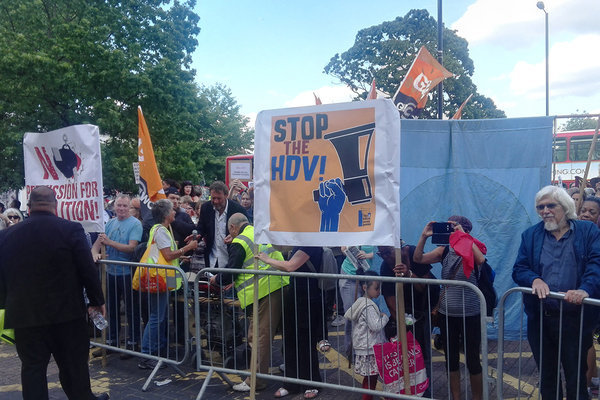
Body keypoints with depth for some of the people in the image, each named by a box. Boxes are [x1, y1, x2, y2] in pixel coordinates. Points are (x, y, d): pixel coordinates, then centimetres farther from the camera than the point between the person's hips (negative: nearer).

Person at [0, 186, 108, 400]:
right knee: (73, 365, 12)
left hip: (25, 315, 2)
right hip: (67, 313, -2)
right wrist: (97, 301, 2)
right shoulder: (71, 230, -11)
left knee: (32, 368, 11)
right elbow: (88, 270, -9)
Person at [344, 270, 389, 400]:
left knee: (369, 377, 16)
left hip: (364, 348, 10)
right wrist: (385, 317, -7)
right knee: (371, 377, -1)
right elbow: (376, 326, -24)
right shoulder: (369, 306, -20)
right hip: (369, 350, -10)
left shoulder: (361, 302, 10)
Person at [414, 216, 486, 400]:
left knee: (472, 360, 6)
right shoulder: (444, 251, 1)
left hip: (470, 315, -4)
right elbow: (418, 259, -7)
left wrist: (463, 237, -28)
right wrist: (424, 237, -20)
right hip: (447, 314, 4)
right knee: (451, 360, 14)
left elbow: (481, 260, -32)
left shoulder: (472, 250, -9)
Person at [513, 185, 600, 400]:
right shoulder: (530, 235, 8)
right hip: (540, 319, 3)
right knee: (546, 377, 17)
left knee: (576, 378, 8)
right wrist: (535, 279, -19)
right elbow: (518, 269, 2)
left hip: (576, 318, -2)